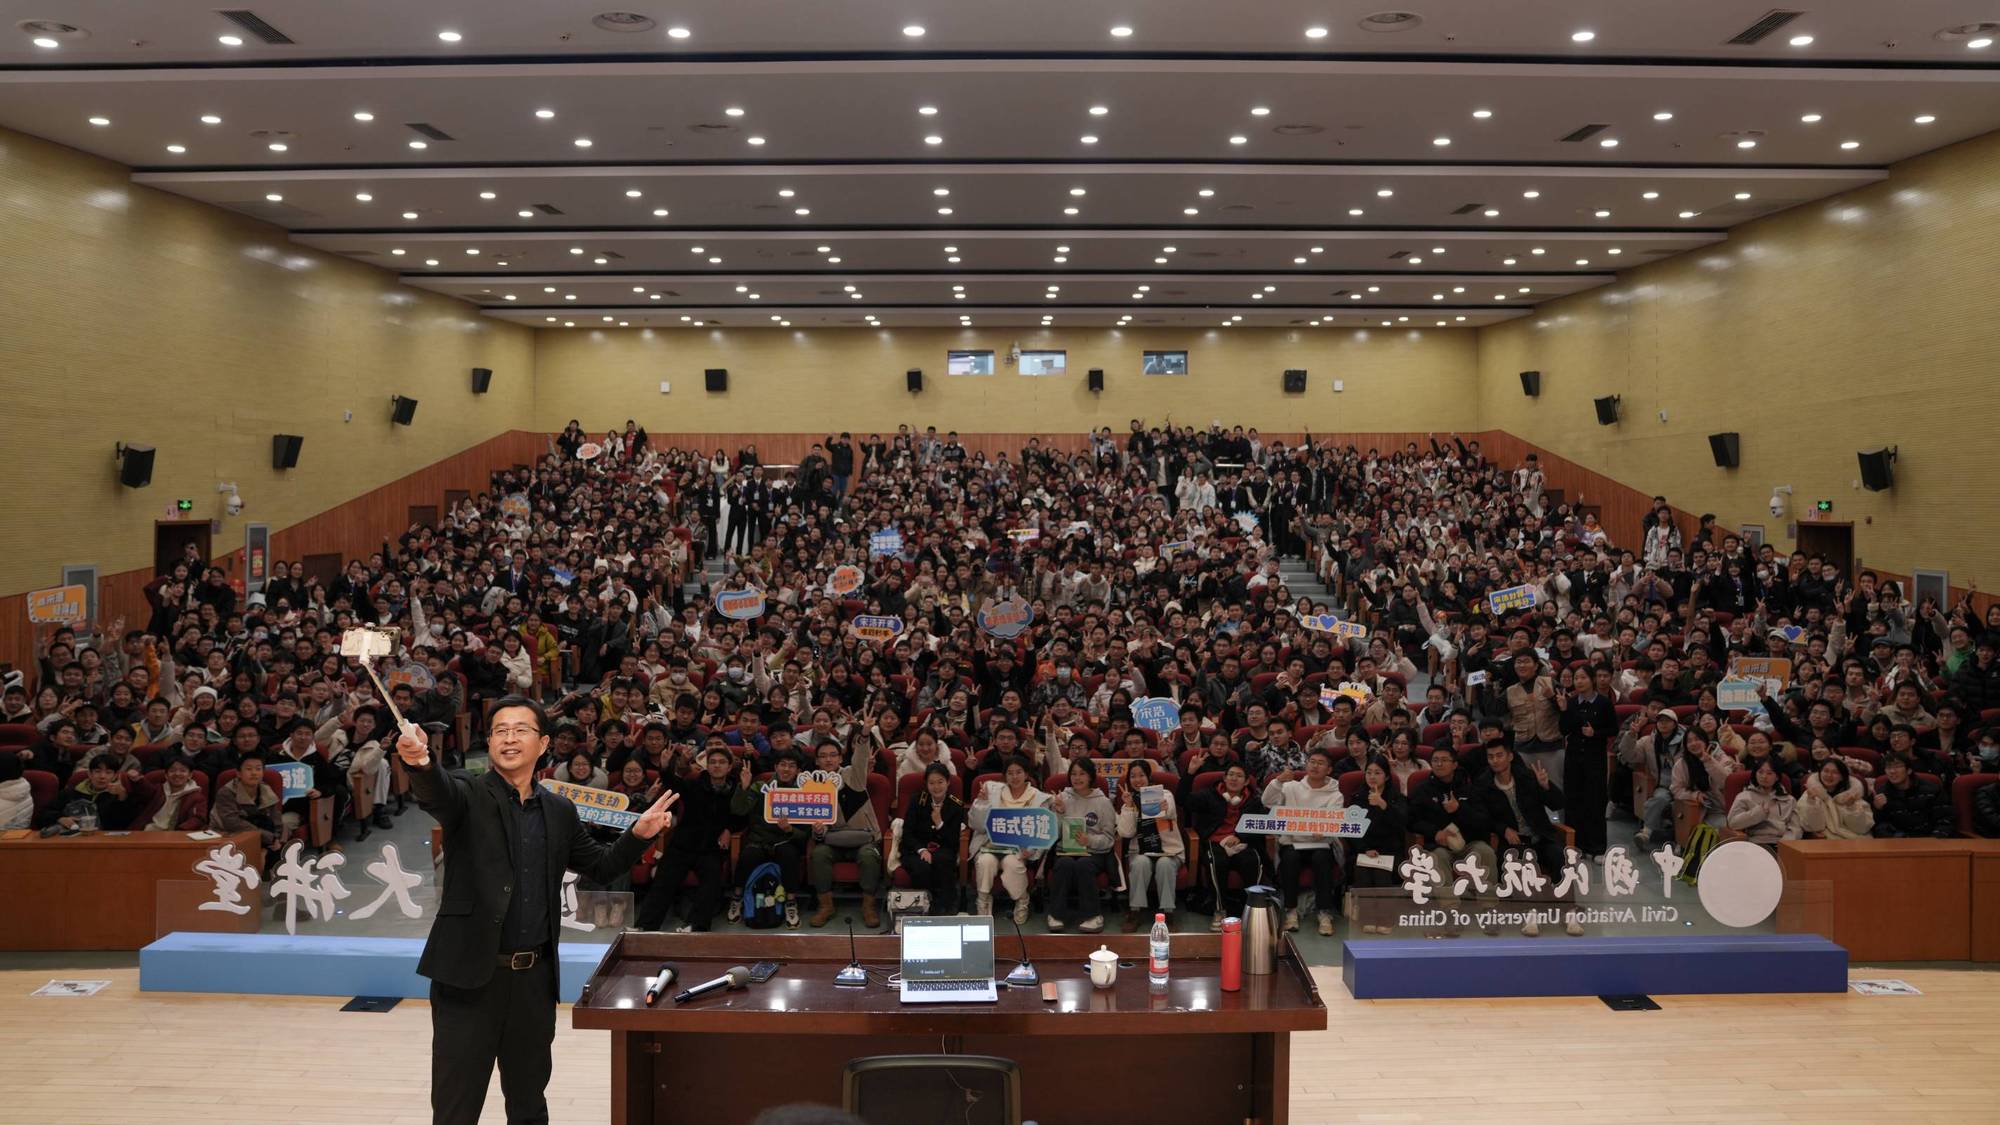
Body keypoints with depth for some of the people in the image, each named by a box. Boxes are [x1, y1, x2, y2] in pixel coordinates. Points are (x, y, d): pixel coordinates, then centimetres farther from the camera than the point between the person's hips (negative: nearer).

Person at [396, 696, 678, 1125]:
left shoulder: (560, 812, 10)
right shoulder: (467, 796, -4)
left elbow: (600, 867, 19)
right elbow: (436, 791, -27)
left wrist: (638, 835, 1)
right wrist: (421, 761, -50)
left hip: (535, 978, 4)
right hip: (471, 975, -4)